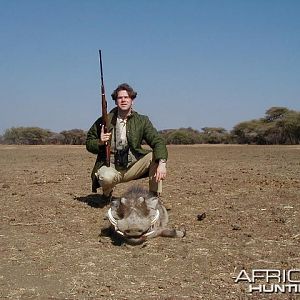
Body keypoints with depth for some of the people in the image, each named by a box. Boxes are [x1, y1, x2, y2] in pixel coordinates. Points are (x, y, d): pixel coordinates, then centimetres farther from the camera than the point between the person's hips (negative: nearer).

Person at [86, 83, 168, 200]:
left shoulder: (142, 121, 2)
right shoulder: (104, 121, 0)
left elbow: (157, 141, -10)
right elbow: (89, 143, 9)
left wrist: (162, 163, -29)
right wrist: (100, 142, -15)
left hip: (132, 167, 2)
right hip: (110, 167, -1)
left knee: (155, 156, -20)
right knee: (107, 177, -36)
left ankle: (154, 197, -9)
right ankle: (107, 194, 3)